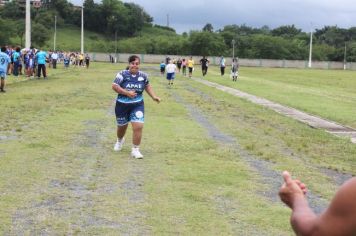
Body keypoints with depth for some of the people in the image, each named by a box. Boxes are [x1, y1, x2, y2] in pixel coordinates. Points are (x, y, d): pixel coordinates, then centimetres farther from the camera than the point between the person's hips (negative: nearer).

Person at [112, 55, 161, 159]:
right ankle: (120, 140, 53)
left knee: (138, 127, -15)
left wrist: (154, 96, 4)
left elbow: (147, 86, 16)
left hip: (137, 105, 1)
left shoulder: (143, 75, -1)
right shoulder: (123, 74, -12)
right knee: (122, 126, 17)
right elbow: (114, 86, -17)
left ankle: (135, 150, 0)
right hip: (122, 105, -1)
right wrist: (127, 93, -24)